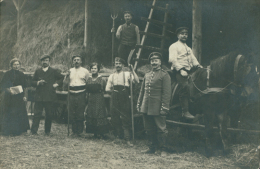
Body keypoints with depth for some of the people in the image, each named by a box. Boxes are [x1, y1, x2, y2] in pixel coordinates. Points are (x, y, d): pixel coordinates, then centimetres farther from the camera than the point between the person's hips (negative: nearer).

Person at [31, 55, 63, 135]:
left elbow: (62, 78, 15)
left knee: (49, 115, 2)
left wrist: (57, 83, 3)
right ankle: (33, 131, -2)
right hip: (39, 97, 1)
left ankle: (47, 131, 14)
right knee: (37, 114, -4)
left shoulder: (54, 71, 7)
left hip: (50, 97, -1)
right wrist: (38, 82, -5)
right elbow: (32, 82, 15)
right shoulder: (37, 71, 13)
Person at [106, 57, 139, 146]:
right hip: (115, 98, 3)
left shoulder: (127, 74, 5)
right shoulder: (112, 76, 15)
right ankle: (119, 136, 19)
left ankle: (127, 139, -4)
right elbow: (107, 89, 18)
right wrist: (115, 90, 5)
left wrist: (132, 70, -15)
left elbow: (137, 81, -11)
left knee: (126, 119, -5)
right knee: (115, 119, 4)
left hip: (124, 99, -3)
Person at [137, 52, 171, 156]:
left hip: (157, 108, -6)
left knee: (161, 129, 1)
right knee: (149, 129, 12)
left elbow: (167, 93, -8)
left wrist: (164, 107, -14)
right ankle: (152, 148, 23)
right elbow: (142, 91, 19)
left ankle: (161, 149, 10)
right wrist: (139, 104, 14)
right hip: (146, 108, 6)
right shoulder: (147, 75, 15)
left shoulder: (164, 75, -3)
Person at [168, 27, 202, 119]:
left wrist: (199, 66, 4)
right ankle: (185, 111, -25)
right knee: (185, 87, -24)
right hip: (178, 71, -7)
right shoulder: (174, 46, 5)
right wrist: (180, 69, -19)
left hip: (189, 71, 8)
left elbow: (193, 60, 23)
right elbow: (172, 59, -8)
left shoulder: (189, 49, 28)